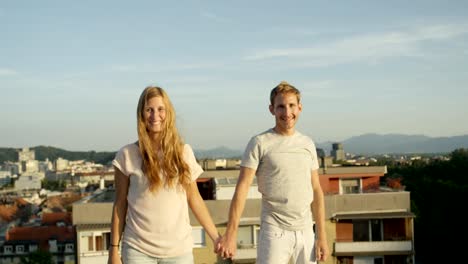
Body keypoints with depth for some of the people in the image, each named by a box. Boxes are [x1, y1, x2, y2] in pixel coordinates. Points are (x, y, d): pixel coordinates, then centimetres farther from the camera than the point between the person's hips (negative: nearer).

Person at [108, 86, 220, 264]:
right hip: (138, 249, -1)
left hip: (179, 249, 2)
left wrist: (216, 238, 9)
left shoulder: (184, 152, 2)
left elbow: (194, 199, 9)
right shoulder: (127, 155, -3)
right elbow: (119, 205, 2)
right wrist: (114, 249, 1)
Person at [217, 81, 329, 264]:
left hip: (306, 232, 5)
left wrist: (322, 236, 7)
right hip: (274, 232, -5)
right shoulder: (260, 143, -6)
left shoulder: (307, 144, 9)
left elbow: (316, 190, 11)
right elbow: (242, 188, -11)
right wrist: (231, 234, -19)